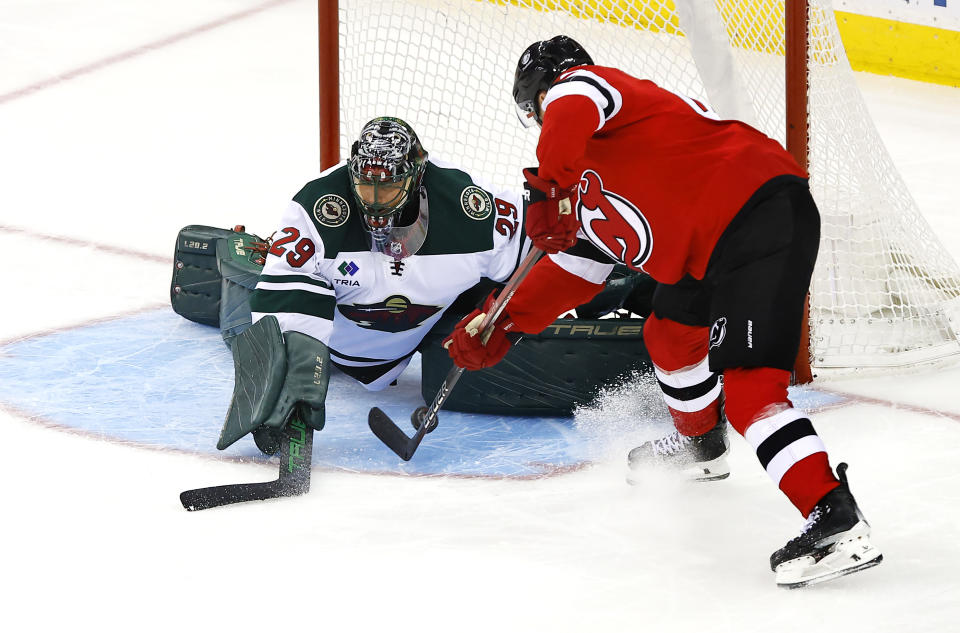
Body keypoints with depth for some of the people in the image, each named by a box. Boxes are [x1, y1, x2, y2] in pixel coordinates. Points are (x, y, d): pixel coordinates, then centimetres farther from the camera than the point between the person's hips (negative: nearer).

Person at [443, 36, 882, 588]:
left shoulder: (579, 85, 0)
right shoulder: (586, 188, 29)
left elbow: (573, 111, -26)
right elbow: (576, 268, 34)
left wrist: (551, 191, -26)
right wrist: (500, 326, 32)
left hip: (763, 214, -11)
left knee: (746, 381, -20)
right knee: (671, 335, 30)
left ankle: (839, 523, -30)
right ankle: (703, 446, 57)